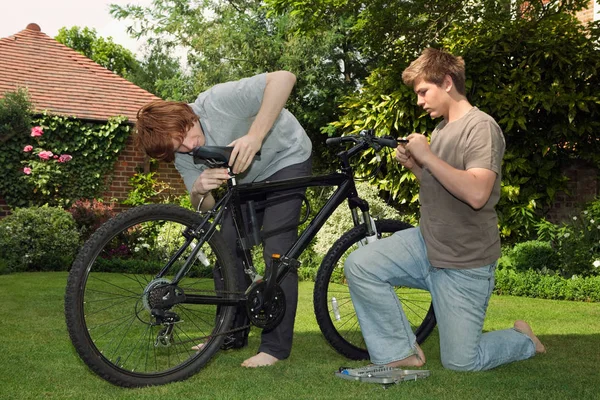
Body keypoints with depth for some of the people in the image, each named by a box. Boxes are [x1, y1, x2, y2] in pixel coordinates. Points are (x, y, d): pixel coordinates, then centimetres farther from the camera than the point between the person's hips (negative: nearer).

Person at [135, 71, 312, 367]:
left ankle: (276, 346, -8)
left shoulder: (219, 101, -33)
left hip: (286, 158, -6)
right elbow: (207, 207, -12)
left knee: (276, 251, -15)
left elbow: (284, 78, -41)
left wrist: (254, 136, -49)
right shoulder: (184, 158, -12)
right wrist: (199, 192, -36)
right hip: (249, 177, 7)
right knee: (228, 246, 1)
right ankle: (233, 332, 16)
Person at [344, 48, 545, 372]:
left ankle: (523, 341, 29)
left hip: (465, 263, -8)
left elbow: (476, 194, -29)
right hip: (426, 243, 8)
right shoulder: (440, 128, 12)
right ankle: (401, 353, 1)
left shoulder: (481, 127, -16)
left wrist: (427, 157, -25)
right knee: (359, 266, -14)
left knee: (459, 362, -1)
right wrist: (413, 166, 1)